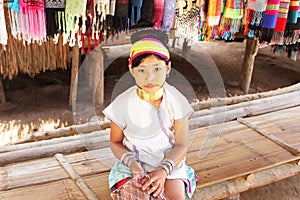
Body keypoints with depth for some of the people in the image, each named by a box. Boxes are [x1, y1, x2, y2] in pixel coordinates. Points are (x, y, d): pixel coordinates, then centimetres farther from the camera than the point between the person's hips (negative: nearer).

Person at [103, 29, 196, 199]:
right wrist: (132, 163, -18)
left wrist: (164, 170, -23)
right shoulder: (123, 103, -11)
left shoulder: (176, 100, -10)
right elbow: (115, 143, 1)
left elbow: (181, 145, -6)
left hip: (169, 161, 0)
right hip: (133, 161, 0)